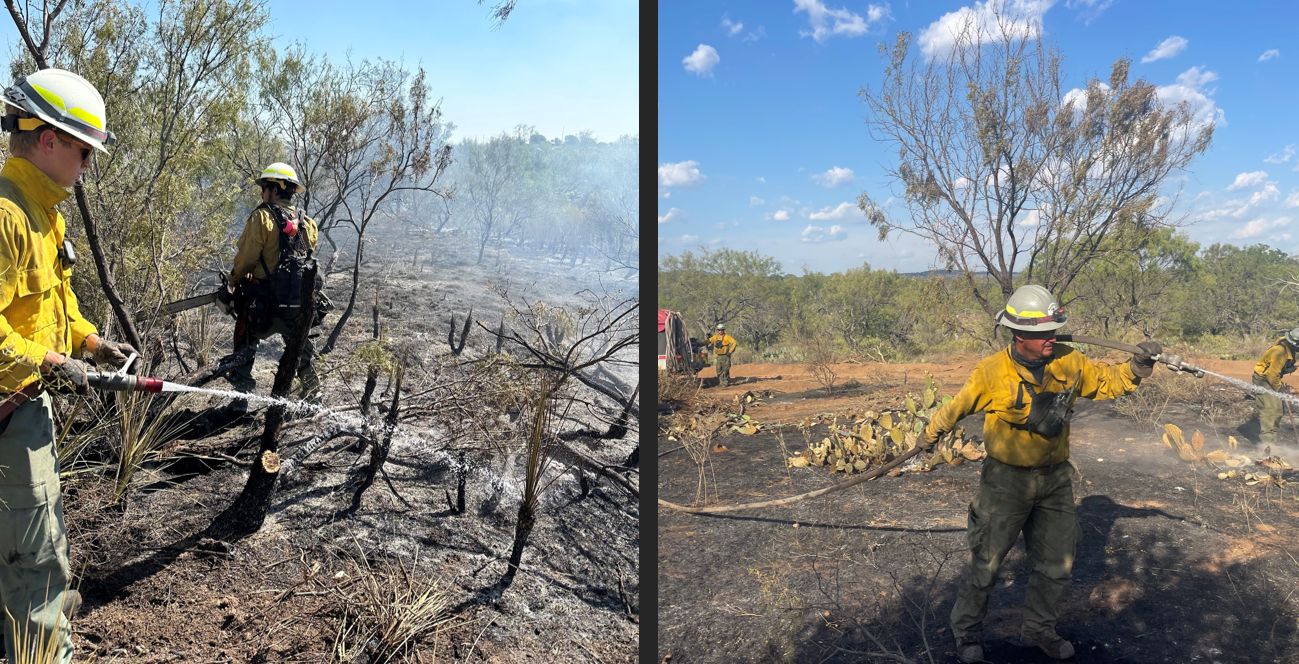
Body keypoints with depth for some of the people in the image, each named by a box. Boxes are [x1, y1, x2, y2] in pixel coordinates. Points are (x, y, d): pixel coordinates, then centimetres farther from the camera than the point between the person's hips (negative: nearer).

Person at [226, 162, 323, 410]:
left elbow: (246, 257, -10)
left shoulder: (262, 216, -10)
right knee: (302, 347, 18)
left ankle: (241, 397, 11)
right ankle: (313, 394, 21)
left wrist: (234, 281, 7)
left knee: (245, 346, 11)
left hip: (264, 299, -5)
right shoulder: (307, 223, 8)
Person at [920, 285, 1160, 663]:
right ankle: (967, 631, 26)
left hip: (1054, 478, 5)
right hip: (1006, 479, -4)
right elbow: (957, 407, -2)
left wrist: (1137, 367, -11)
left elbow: (1108, 382, 9)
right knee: (986, 561, 5)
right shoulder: (993, 372, -17)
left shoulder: (1068, 363, -5)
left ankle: (1039, 629, 39)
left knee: (1057, 563, 16)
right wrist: (929, 437, 12)